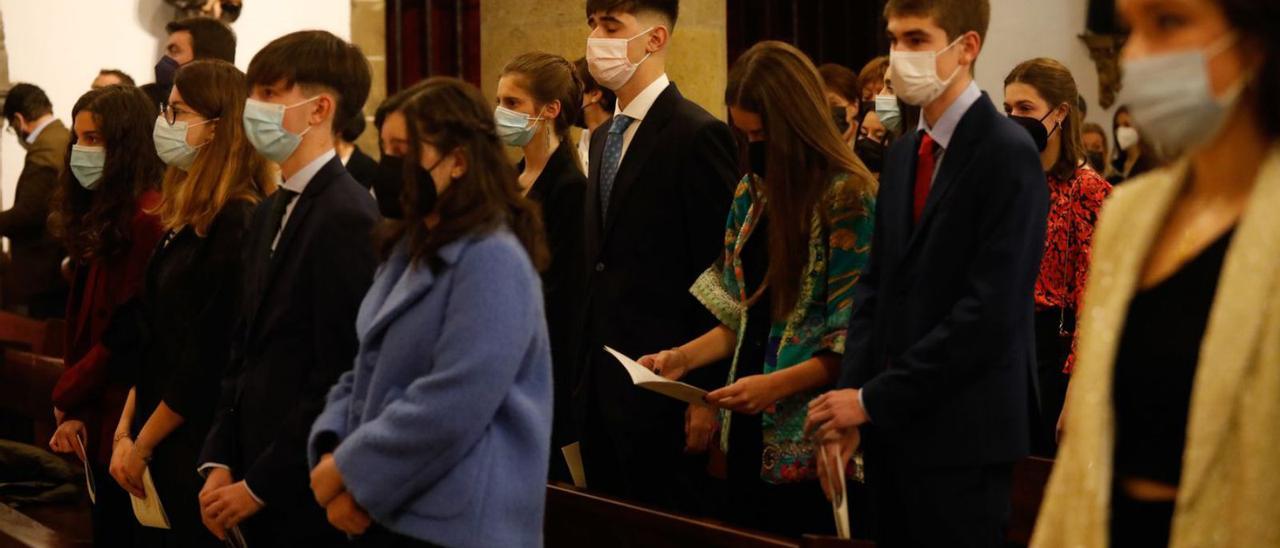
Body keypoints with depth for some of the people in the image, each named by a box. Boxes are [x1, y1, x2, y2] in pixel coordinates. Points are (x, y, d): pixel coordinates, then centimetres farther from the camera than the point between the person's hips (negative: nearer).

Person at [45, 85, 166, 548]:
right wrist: (74, 410, 3)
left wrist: (65, 397, -6)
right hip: (96, 417, 9)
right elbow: (86, 325, 13)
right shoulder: (100, 216, 13)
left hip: (125, 422, -9)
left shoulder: (147, 219, -17)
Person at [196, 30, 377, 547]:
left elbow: (341, 376, -19)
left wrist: (259, 485, -14)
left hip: (304, 492, -8)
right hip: (253, 479, 8)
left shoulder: (347, 218, -16)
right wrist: (219, 463, 5)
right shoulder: (270, 214, 12)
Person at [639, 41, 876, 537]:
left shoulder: (847, 195, -13)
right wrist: (684, 358, 1)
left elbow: (853, 338, -14)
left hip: (809, 441, -7)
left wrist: (777, 384, -23)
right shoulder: (752, 192, 10)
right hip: (750, 431, 7)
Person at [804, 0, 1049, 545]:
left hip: (963, 437, -7)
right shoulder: (903, 155, 13)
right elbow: (876, 285, 12)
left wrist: (873, 399, -16)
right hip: (893, 428, 7)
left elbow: (990, 311, -19)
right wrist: (850, 402, -2)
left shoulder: (1008, 153, -12)